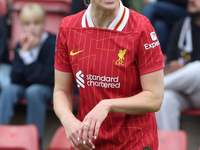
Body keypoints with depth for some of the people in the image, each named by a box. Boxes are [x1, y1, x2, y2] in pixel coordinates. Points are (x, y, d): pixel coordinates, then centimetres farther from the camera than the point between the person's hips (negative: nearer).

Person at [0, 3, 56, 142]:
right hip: (25, 85, 5)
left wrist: (28, 55, -27)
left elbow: (47, 76, -24)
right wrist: (23, 51, -21)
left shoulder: (53, 43, -17)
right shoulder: (21, 44, -3)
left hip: (48, 87, -4)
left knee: (33, 91, -35)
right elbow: (15, 78, -10)